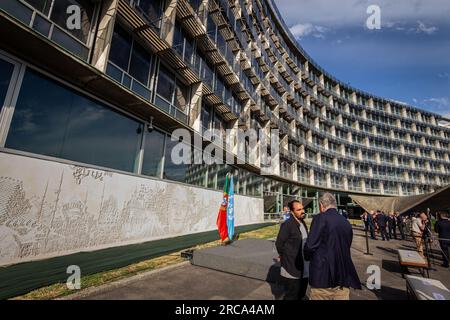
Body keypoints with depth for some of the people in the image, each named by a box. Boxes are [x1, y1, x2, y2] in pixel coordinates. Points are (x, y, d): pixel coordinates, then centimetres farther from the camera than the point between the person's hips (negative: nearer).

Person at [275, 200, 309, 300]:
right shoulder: (287, 225, -19)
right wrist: (285, 257, -4)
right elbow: (279, 244, -15)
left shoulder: (303, 223, 7)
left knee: (301, 295, 20)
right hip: (292, 270, -8)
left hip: (304, 269, 8)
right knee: (292, 296, 5)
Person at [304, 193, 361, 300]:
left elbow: (310, 246, -19)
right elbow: (346, 247, 16)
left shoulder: (320, 218, -15)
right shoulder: (346, 222, 6)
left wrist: (308, 257, 2)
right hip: (344, 276, 6)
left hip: (323, 275, -6)